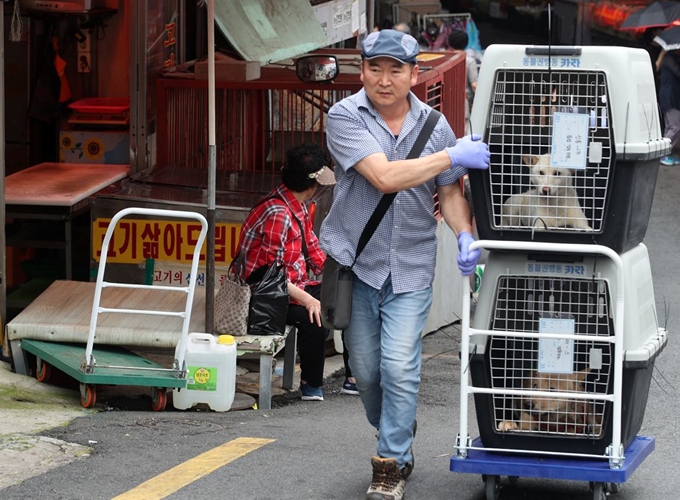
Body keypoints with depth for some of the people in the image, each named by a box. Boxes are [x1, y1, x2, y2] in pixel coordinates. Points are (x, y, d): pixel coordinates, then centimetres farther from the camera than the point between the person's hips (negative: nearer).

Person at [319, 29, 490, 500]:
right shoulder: (345, 117, -11)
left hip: (411, 268, 1)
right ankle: (396, 438, 36)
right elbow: (384, 177, -22)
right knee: (366, 369, 10)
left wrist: (465, 235, -8)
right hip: (355, 262, -1)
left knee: (399, 367, -10)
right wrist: (452, 155, -22)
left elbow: (450, 191, 10)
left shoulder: (434, 124, 2)